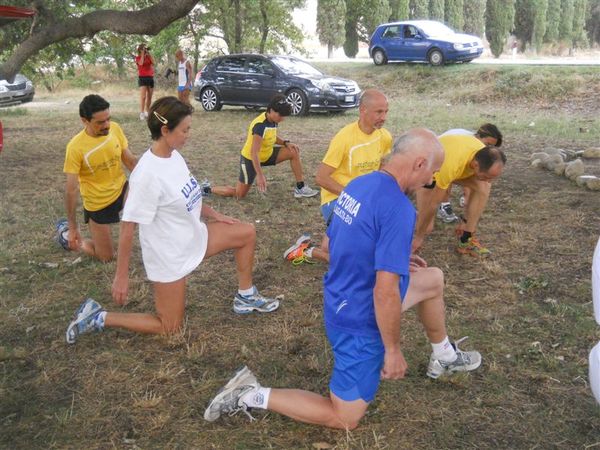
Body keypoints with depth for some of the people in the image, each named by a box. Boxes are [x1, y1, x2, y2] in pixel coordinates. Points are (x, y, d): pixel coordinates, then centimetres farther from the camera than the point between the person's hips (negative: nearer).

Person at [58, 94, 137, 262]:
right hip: (97, 204, -4)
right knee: (106, 257, 8)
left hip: (122, 189, 4)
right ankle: (66, 233, 33)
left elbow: (130, 161, 1)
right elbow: (71, 189, -18)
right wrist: (73, 227, -14)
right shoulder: (76, 147, -24)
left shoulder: (115, 128, -12)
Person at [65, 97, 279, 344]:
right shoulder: (148, 174, -30)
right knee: (169, 328, 6)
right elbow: (127, 227, -25)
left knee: (247, 233, 9)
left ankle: (246, 297, 25)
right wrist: (121, 276, -20)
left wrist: (213, 214, 15)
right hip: (169, 256, -8)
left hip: (193, 236, 8)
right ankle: (98, 318, 16)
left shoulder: (174, 155, -6)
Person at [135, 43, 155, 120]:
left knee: (149, 97, 6)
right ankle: (142, 114, -16)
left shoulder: (149, 56, 14)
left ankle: (147, 112, 14)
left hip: (150, 77, 5)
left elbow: (153, 63, -4)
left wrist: (149, 53, -3)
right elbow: (141, 63, -18)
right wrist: (143, 54, -10)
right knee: (143, 97, -14)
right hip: (142, 78, -5)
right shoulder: (138, 57, 2)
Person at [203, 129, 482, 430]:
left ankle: (443, 357, 42)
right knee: (344, 419, 8)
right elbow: (386, 293, -30)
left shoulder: (357, 184, -1)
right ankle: (252, 395, 4)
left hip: (341, 301, 9)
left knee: (434, 279, 22)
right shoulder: (398, 208, -29)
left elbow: (330, 245, 12)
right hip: (360, 321, -9)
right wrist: (393, 350, -16)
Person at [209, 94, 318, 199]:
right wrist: (260, 175, -41)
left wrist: (286, 143, -6)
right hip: (250, 159, -8)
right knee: (239, 195, -3)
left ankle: (300, 188, -1)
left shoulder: (273, 120, -7)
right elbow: (254, 153, -36)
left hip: (267, 154, 8)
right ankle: (209, 189, 18)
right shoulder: (260, 125, -32)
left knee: (294, 152, -7)